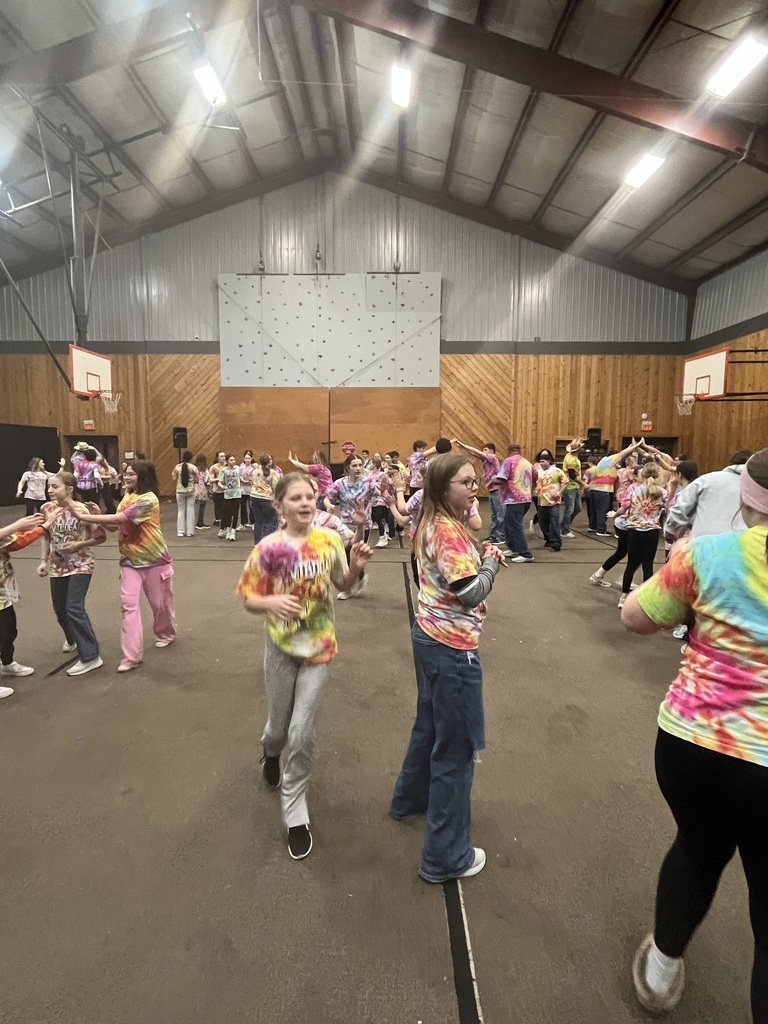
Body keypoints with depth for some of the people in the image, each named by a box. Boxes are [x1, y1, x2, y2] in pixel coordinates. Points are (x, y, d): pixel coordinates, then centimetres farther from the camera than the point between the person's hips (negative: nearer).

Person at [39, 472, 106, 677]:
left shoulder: (84, 510, -19)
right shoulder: (48, 509, -4)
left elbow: (101, 537, -9)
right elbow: (46, 537, 9)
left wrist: (78, 544, -21)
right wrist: (44, 561, 3)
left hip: (80, 565, -6)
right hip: (58, 566, 6)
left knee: (74, 608, -13)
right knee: (60, 608, 17)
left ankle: (90, 656, -5)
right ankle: (72, 638, 48)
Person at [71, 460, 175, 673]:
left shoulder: (148, 499, -20)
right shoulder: (127, 496, 7)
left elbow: (118, 519, -27)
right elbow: (116, 526, 5)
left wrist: (84, 516, -25)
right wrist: (98, 516, -12)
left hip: (153, 558, -6)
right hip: (130, 559, 6)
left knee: (159, 601, 10)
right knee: (129, 603, -7)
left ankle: (166, 634, 39)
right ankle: (132, 656, -6)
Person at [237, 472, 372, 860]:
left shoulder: (328, 541, -10)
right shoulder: (268, 548, -15)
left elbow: (343, 585, 2)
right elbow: (249, 599, -9)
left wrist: (356, 566, -19)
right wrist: (271, 602, -31)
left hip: (319, 646, 0)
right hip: (281, 647, 0)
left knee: (302, 734, 1)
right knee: (280, 726, 18)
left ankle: (295, 814, 23)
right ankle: (270, 749, 58)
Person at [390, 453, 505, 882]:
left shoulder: (432, 525, 6)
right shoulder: (449, 531, -23)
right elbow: (470, 592, -28)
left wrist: (480, 556, 0)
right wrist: (491, 560, -12)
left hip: (429, 637, 10)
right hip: (452, 649, -10)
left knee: (431, 726, 28)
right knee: (457, 748, 4)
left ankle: (412, 798, 50)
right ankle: (447, 856, 19)